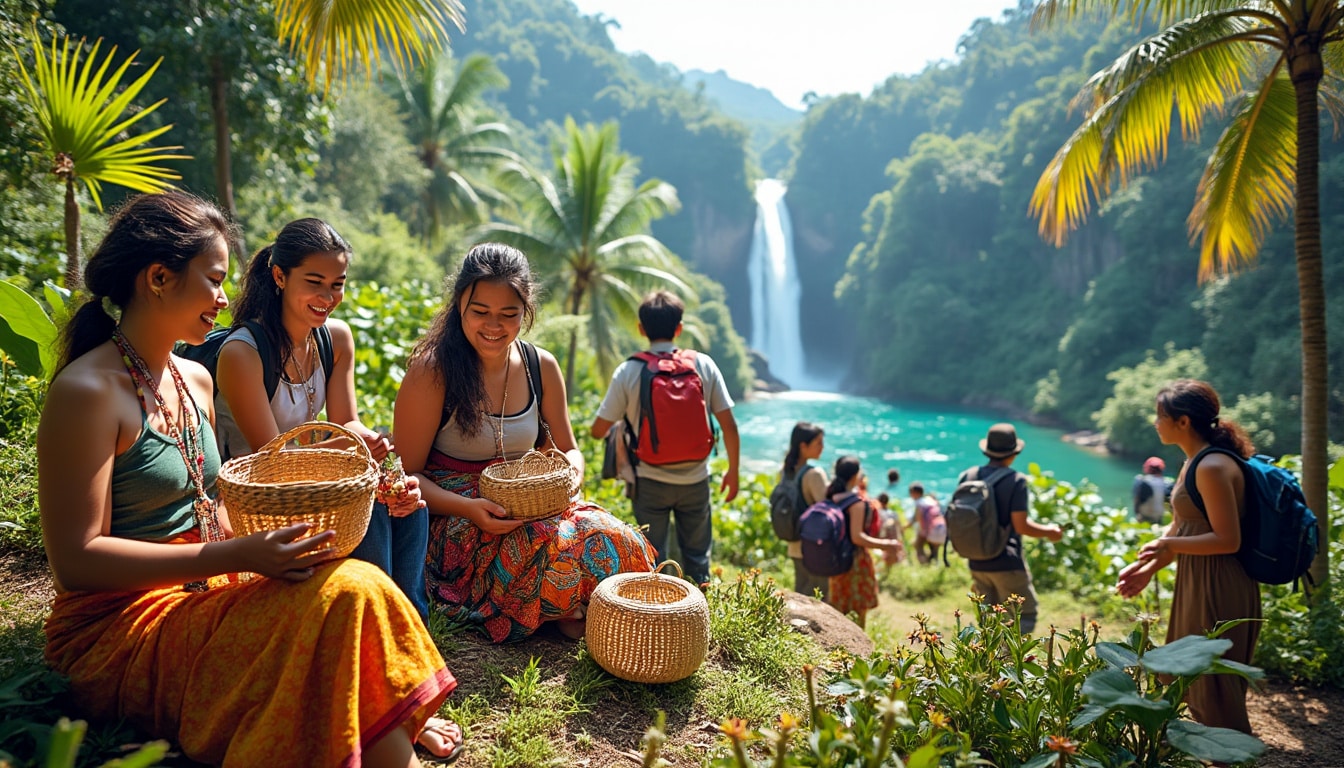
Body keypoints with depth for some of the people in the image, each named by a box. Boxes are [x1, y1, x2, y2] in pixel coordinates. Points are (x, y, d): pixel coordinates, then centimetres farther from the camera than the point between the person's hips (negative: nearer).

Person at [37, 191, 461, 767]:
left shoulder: (196, 381, 10)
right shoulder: (86, 390, -15)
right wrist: (235, 556, -27)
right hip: (117, 629, -7)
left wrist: (267, 538, -1)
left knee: (352, 588, -16)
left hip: (198, 597, 7)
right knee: (342, 595, -24)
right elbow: (75, 561, -19)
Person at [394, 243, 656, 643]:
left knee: (614, 542, -23)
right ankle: (563, 616, -3)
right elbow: (406, 475, -10)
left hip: (527, 505, 5)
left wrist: (570, 472, -12)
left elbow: (568, 450, 13)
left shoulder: (542, 367, 3)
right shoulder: (432, 371, -12)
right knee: (554, 551, -32)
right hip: (452, 518, -4)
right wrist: (470, 508, -27)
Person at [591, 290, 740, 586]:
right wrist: (733, 471, 9)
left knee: (651, 562, 11)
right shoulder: (703, 365, -4)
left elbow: (598, 430, -5)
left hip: (650, 481, -1)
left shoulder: (628, 372, -8)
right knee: (697, 559, 16)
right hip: (695, 480, 1)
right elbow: (728, 425, -3)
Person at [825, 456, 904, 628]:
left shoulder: (833, 496, 4)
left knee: (839, 613, 19)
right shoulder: (857, 502, -20)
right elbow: (857, 537, -25)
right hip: (856, 562, -8)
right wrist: (886, 545, -20)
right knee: (858, 614, 4)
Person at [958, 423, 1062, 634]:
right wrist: (1049, 532, 1)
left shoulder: (966, 477, 4)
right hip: (1007, 564, -6)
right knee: (1025, 618, 5)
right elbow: (1021, 525, -17)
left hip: (977, 564, 6)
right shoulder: (1016, 480, -13)